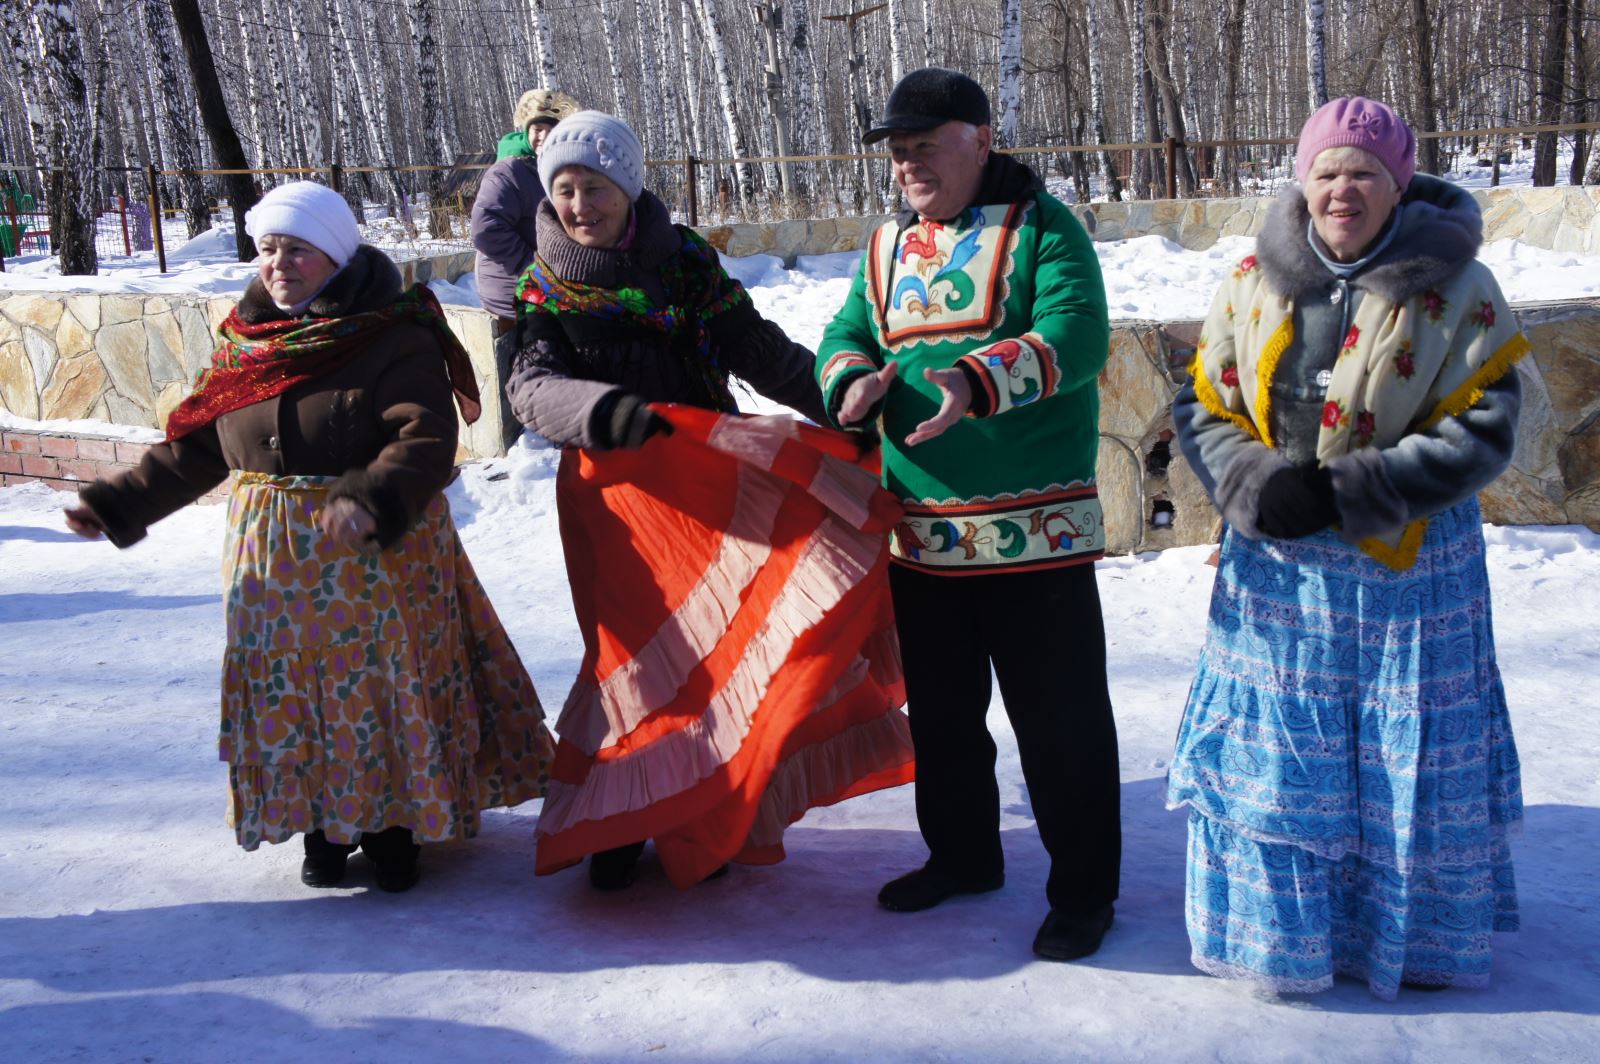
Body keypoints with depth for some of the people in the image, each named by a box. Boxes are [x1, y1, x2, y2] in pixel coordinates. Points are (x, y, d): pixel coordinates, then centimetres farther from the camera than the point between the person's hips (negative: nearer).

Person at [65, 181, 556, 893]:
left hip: (379, 553, -5)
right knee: (289, 696, 10)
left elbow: (426, 440, -22)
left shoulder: (396, 339, -11)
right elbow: (193, 447, 11)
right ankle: (321, 826, 27)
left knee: (382, 688, 4)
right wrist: (119, 505, 5)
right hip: (272, 559, 5)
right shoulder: (245, 342, 6)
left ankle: (393, 825, 21)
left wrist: (372, 500, -39)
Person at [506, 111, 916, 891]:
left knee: (723, 637, 0)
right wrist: (605, 410, -34)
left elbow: (759, 350, 4)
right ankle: (615, 821, 19)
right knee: (638, 647, 1)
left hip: (712, 478, 1)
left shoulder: (684, 260, 4)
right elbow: (532, 387, -14)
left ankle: (707, 819, 15)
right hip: (618, 490, -1)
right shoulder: (545, 290, 2)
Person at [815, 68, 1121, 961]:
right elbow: (848, 332, 13)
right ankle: (962, 856, 38)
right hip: (922, 532, 6)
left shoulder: (1041, 226, -6)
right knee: (940, 710, 19)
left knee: (1061, 720, 3)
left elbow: (1077, 334, -19)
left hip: (1036, 532, -6)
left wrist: (980, 379, -34)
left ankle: (1083, 890, 19)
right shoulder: (889, 246, 13)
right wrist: (853, 379, -12)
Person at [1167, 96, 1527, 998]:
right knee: (1267, 752, 9)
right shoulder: (1258, 281, 3)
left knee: (1410, 759, 10)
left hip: (1405, 568, -2)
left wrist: (1342, 492, -19)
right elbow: (1202, 404, 5)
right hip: (1275, 567, 3)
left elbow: (1485, 432, -11)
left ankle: (1416, 933, 32)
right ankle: (1278, 925, 29)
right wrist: (1254, 483, -16)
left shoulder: (1454, 288, -6)